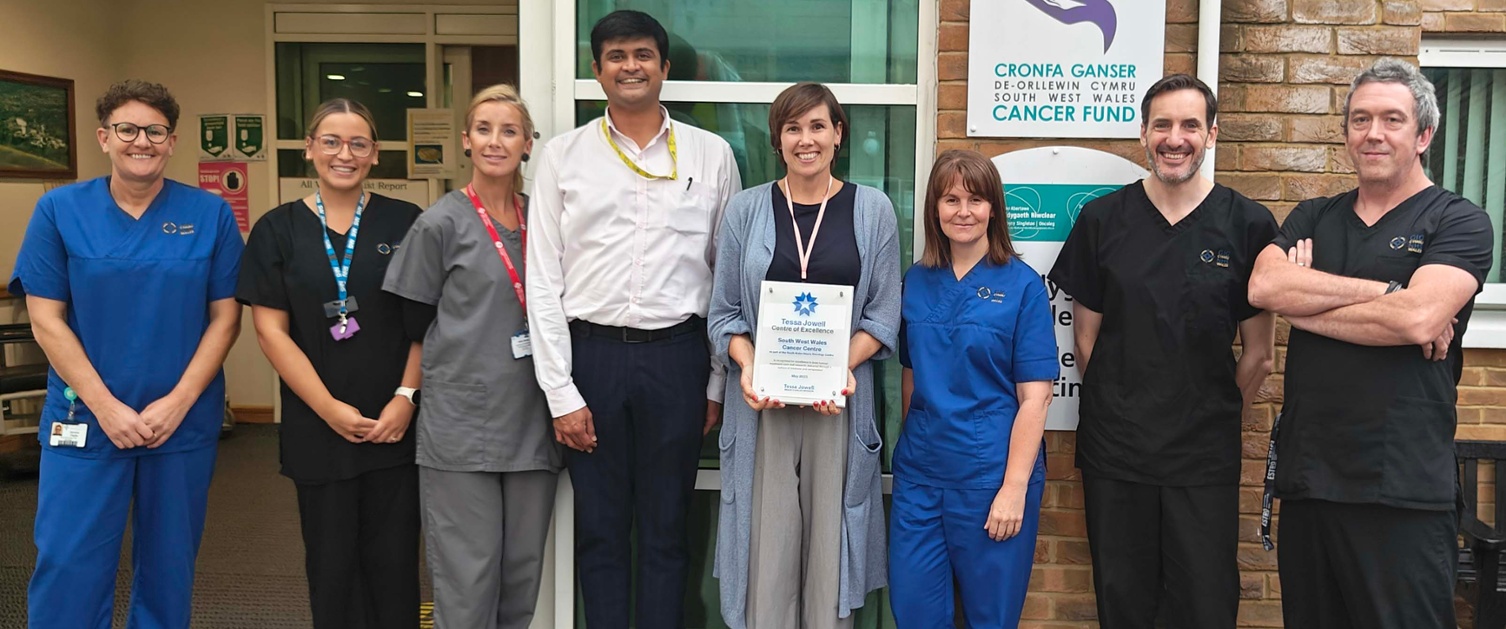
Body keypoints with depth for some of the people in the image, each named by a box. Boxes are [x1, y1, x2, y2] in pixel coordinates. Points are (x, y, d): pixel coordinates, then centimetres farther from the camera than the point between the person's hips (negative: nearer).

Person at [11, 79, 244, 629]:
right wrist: (106, 408, -12)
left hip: (184, 423, 1)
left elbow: (225, 317, 0)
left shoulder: (210, 215, 0)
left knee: (168, 568, 11)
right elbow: (46, 320, -3)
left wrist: (177, 403, -11)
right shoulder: (60, 209, -1)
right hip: (85, 421, 0)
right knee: (66, 569, 0)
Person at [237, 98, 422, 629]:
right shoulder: (277, 230, 4)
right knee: (332, 567, 10)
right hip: (318, 429, 1)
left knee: (394, 565, 4)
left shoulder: (405, 224, 3)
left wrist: (407, 397, -9)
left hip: (396, 425, 0)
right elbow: (271, 331, -1)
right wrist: (330, 409, -9)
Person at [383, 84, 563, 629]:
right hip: (462, 423, -4)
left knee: (523, 575, 11)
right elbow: (414, 324, 3)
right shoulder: (440, 224, -3)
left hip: (532, 424, 4)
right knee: (467, 582, -1)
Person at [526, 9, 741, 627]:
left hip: (677, 355, 0)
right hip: (591, 353, 0)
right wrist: (561, 393, -4)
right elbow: (543, 282, 1)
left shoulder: (712, 154, 4)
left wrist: (718, 384, 3)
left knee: (666, 531, 11)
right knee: (600, 530, 11)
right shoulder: (562, 156, 3)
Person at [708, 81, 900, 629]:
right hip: (763, 400, 0)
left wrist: (844, 366, -13)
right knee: (767, 542, 2)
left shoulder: (872, 210, 5)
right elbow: (724, 312, 6)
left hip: (839, 399, 0)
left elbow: (883, 314, 4)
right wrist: (746, 366, -12)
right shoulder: (747, 209, 6)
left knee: (830, 540, 5)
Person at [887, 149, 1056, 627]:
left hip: (991, 475, -3)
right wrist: (912, 444, 9)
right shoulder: (916, 281, 5)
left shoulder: (1022, 285, -7)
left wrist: (1015, 488, -14)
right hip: (920, 473, 4)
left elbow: (1034, 395, -10)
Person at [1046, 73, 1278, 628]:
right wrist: (1119, 414, 3)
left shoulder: (1248, 225, -1)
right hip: (1114, 454, 1)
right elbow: (1086, 338, 5)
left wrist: (1215, 419, 3)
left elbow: (1259, 353, 3)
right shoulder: (1102, 219, 1)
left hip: (1205, 459, -1)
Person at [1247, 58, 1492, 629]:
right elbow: (1263, 287, -9)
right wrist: (1388, 291, -12)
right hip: (1306, 475, 5)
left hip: (1402, 488, -4)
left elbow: (1418, 320, -18)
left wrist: (1304, 303, -8)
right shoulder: (1313, 217, 12)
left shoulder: (1459, 222, 0)